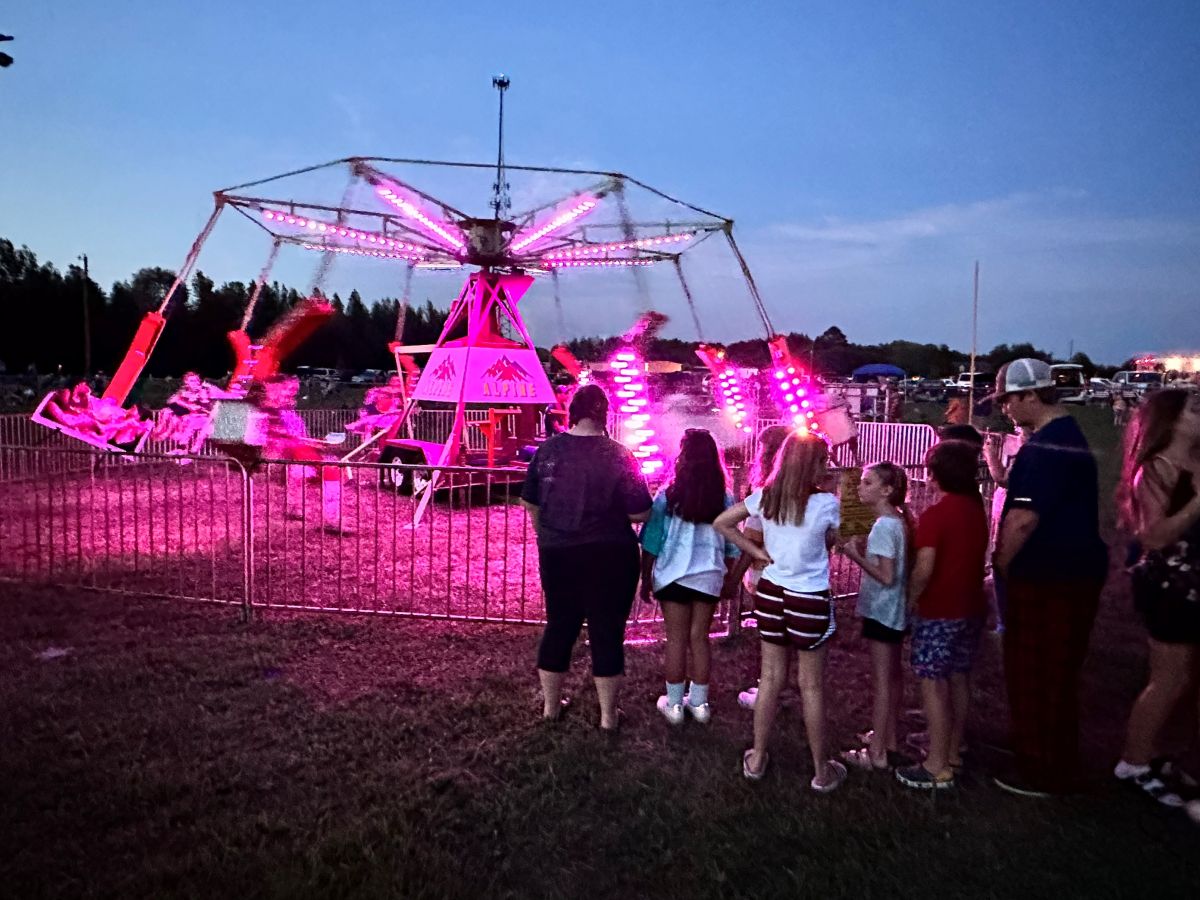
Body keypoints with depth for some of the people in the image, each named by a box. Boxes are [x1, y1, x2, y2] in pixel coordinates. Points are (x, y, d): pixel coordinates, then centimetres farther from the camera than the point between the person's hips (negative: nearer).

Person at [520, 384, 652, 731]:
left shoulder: (548, 449, -2)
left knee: (558, 627, 17)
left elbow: (529, 501, 7)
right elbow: (641, 513, -14)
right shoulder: (618, 455, -14)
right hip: (609, 557, -4)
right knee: (607, 632, 7)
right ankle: (608, 715, 18)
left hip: (557, 554, 4)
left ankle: (550, 705, 31)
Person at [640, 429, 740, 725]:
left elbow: (652, 542, -7)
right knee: (700, 637, 13)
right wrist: (730, 578, 20)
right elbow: (731, 545, 6)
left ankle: (674, 704, 17)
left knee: (676, 639, 8)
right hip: (710, 577, 2)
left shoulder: (667, 496, -11)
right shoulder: (725, 499, -3)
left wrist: (646, 578, 4)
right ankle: (699, 703, 23)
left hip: (673, 575, -2)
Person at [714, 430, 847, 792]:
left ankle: (757, 758, 27)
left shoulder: (765, 496, -2)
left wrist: (758, 552, 3)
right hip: (810, 600, -4)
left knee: (770, 678, 16)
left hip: (771, 593, 4)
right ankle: (821, 770, 23)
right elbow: (831, 543, 2)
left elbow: (721, 523, 3)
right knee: (811, 686, 8)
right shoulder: (826, 503, -15)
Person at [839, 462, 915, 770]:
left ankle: (877, 753, 6)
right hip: (896, 611, 10)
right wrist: (867, 548, 6)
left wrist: (856, 556, -18)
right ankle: (888, 739, 31)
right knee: (893, 675, 18)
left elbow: (886, 577, -24)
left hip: (881, 612, -10)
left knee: (881, 680, -2)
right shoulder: (900, 520, 6)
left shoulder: (883, 526, -22)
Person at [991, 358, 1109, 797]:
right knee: (1049, 674, 21)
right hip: (1067, 571, 10)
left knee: (1040, 676, 2)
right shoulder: (1065, 435, 13)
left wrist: (1002, 563, -10)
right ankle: (1039, 755, 35)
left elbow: (1024, 518, -25)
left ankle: (1045, 772, 15)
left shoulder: (1046, 445, -22)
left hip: (1050, 580, -10)